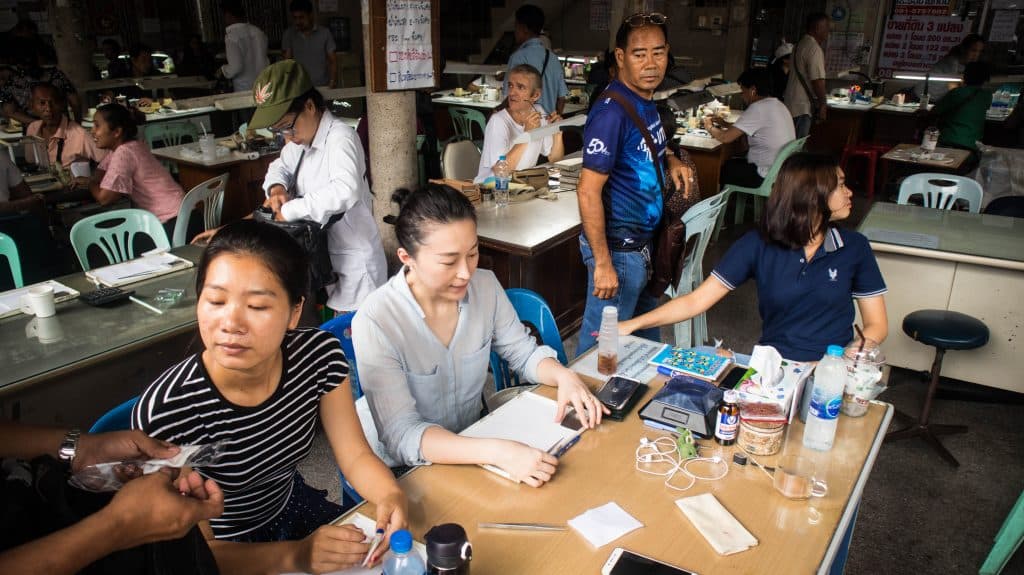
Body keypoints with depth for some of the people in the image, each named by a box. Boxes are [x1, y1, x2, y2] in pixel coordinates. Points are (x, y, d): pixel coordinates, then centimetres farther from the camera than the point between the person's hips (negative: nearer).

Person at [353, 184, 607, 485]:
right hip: (412, 472, -5)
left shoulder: (485, 286, -7)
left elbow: (524, 352, 7)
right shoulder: (375, 323, -23)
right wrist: (497, 452, -39)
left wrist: (563, 376, -14)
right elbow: (402, 436, -27)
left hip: (476, 442, 5)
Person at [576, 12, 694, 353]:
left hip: (646, 243, 9)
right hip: (619, 249, -9)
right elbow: (588, 191, -24)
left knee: (647, 333, 24)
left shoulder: (647, 103, 5)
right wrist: (602, 263, -24)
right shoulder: (611, 113, -22)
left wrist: (670, 162, 1)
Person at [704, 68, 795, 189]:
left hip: (768, 177, -9)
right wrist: (725, 124, 16)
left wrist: (710, 128, 2)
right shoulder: (778, 105, 10)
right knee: (730, 163, 24)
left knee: (720, 169, 10)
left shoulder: (758, 108, -18)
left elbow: (726, 138, -19)